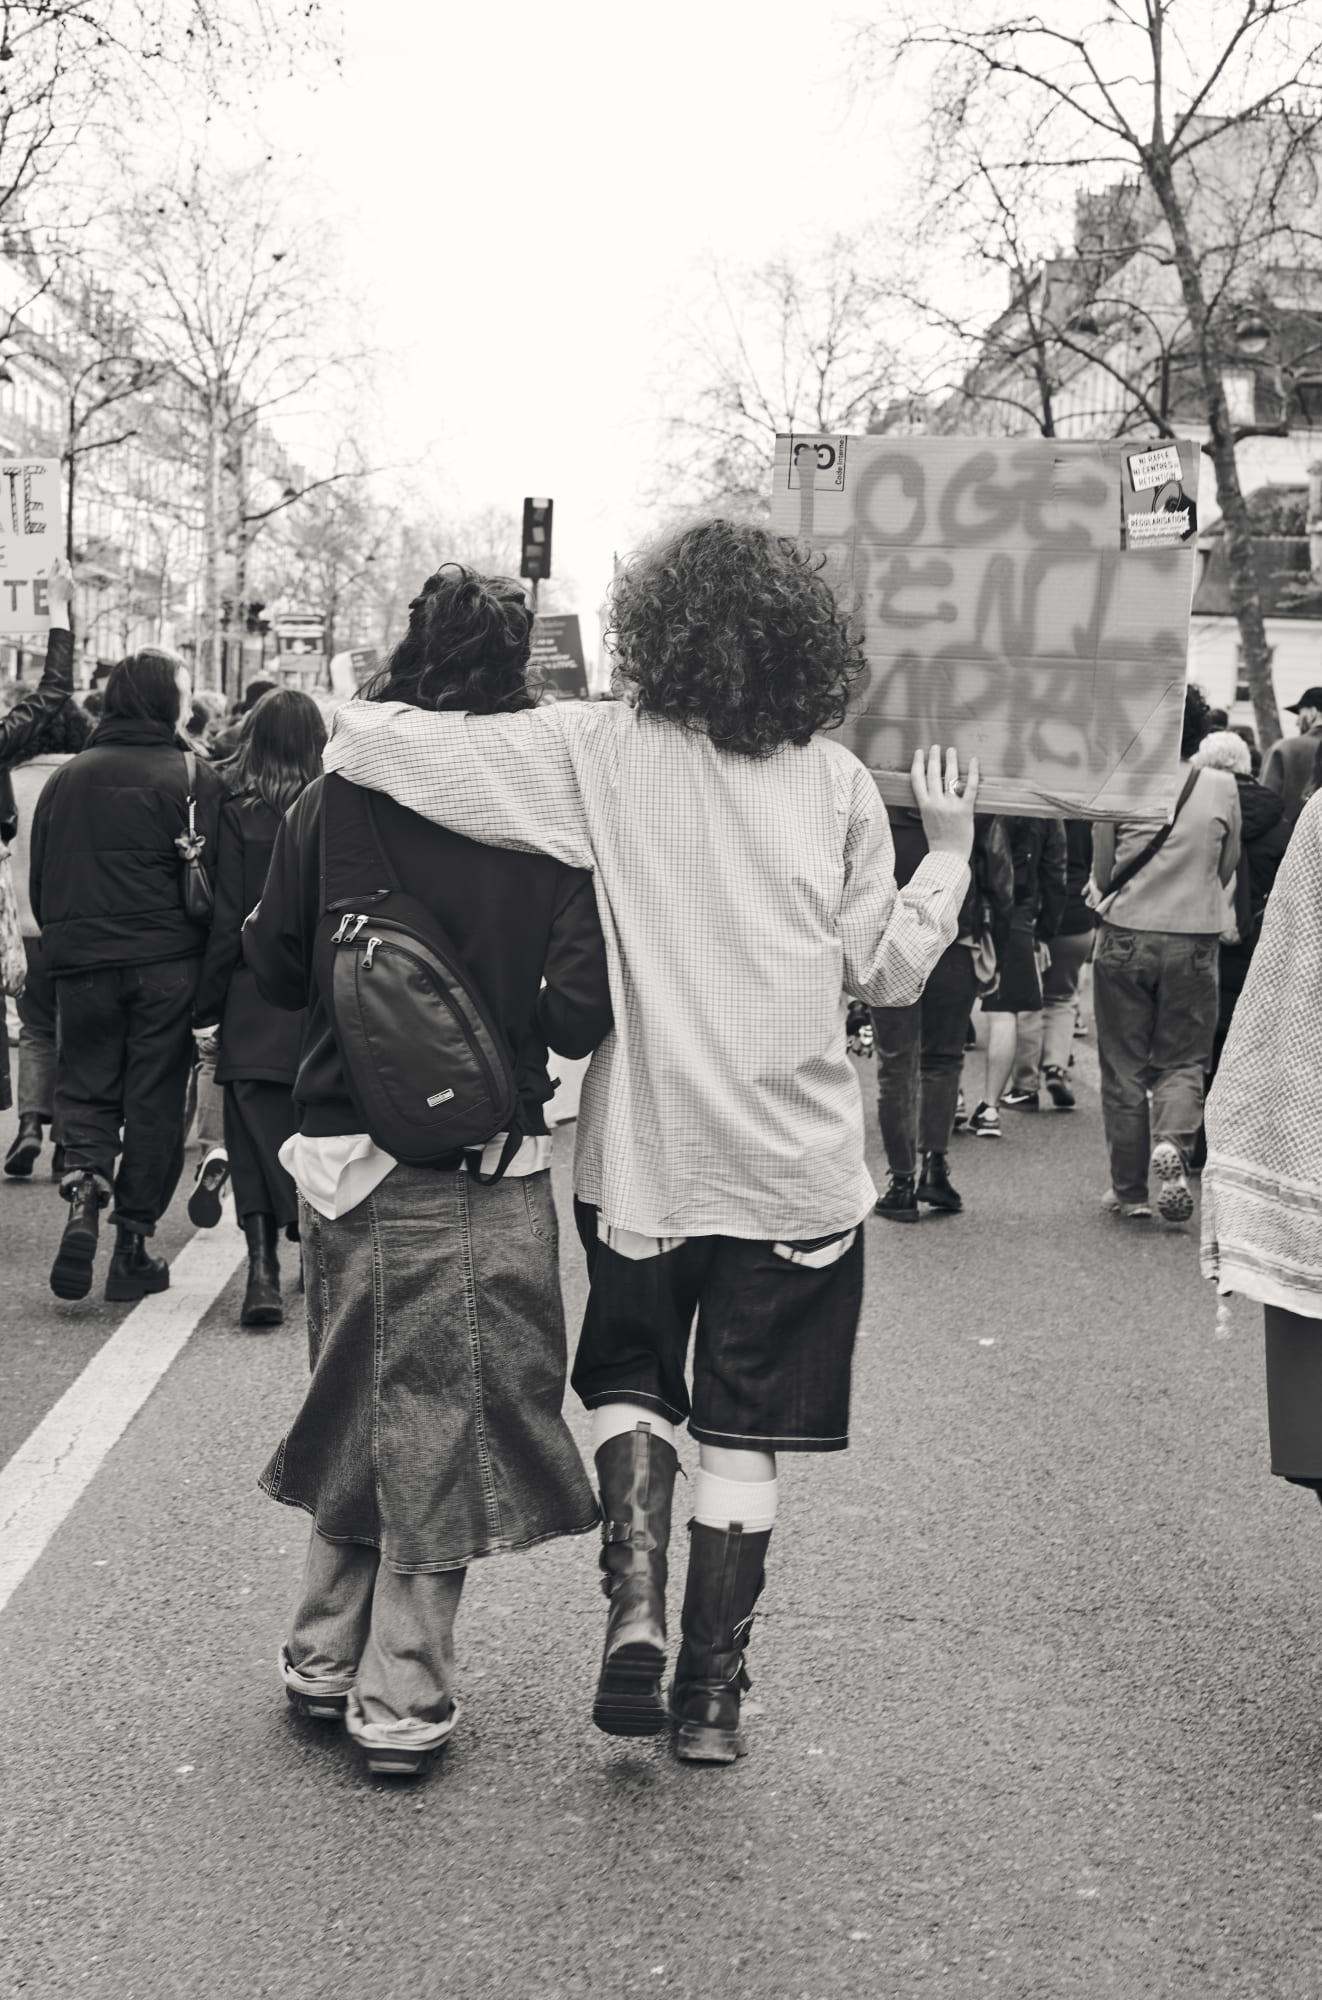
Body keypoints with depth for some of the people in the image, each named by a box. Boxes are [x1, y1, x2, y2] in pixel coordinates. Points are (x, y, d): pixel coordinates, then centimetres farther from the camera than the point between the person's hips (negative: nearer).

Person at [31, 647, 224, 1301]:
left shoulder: (66, 778, 6)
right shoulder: (191, 776, -7)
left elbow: (39, 882, 11)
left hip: (80, 960, 3)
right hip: (166, 962, -3)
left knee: (85, 1089, 14)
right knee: (154, 1101, 6)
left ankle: (84, 1193, -11)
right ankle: (133, 1244, 10)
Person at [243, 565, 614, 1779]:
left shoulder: (334, 799, -4)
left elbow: (273, 969, 3)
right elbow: (583, 1007, -16)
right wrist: (510, 1018, 3)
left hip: (341, 1148, 3)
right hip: (478, 1171, -3)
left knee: (359, 1405, 20)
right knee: (444, 1427, 8)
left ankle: (327, 1660, 31)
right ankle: (402, 1700, 13)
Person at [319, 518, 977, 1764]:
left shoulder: (601, 751, -8)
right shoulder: (836, 782, -3)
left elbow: (397, 749, -13)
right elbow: (885, 971, 1)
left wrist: (356, 720, 9)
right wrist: (947, 852, 15)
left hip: (643, 1152, -1)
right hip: (795, 1163, 1)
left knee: (628, 1376, 22)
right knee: (743, 1430, 11)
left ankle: (634, 1603, 3)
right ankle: (711, 1695, 17)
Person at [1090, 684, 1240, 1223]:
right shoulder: (1222, 788, -4)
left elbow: (1102, 874, 0)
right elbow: (1226, 868, 6)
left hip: (1125, 937, 0)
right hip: (1192, 941, 0)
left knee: (1123, 1065, 9)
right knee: (1183, 1060, 11)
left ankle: (1129, 1189, 12)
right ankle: (1172, 1143, -17)